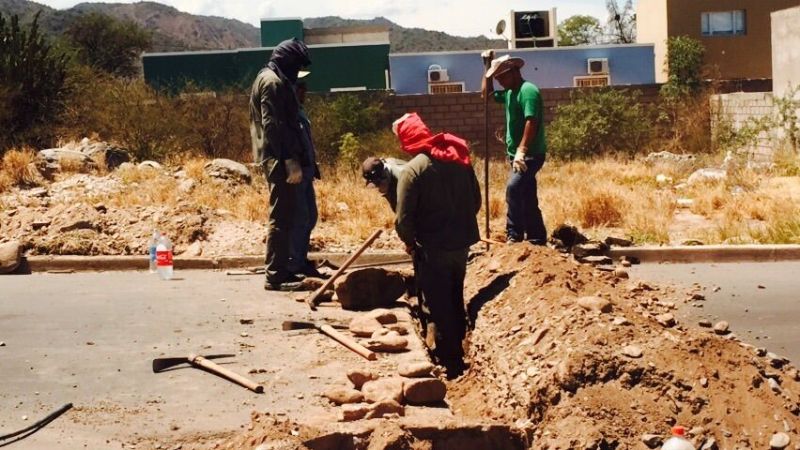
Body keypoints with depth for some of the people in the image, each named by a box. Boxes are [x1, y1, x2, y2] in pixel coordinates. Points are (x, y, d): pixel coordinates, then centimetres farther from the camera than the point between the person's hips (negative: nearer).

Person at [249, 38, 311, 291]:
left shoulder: (268, 79, 21)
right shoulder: (273, 82, -12)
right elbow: (273, 125, -20)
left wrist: (293, 158, 21)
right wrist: (290, 160, -22)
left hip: (276, 158, 11)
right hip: (279, 159, -11)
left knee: (284, 216, 14)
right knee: (281, 217, -9)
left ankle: (280, 271, 19)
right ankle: (275, 276, -7)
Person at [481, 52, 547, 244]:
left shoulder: (528, 90, -15)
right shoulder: (509, 93, 14)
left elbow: (532, 122, -25)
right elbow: (487, 93, 30)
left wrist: (522, 150, -32)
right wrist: (488, 69, 18)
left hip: (530, 155, -10)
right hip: (518, 155, 10)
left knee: (513, 187, -27)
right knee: (528, 199, 14)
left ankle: (515, 235, -25)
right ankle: (537, 238, 21)